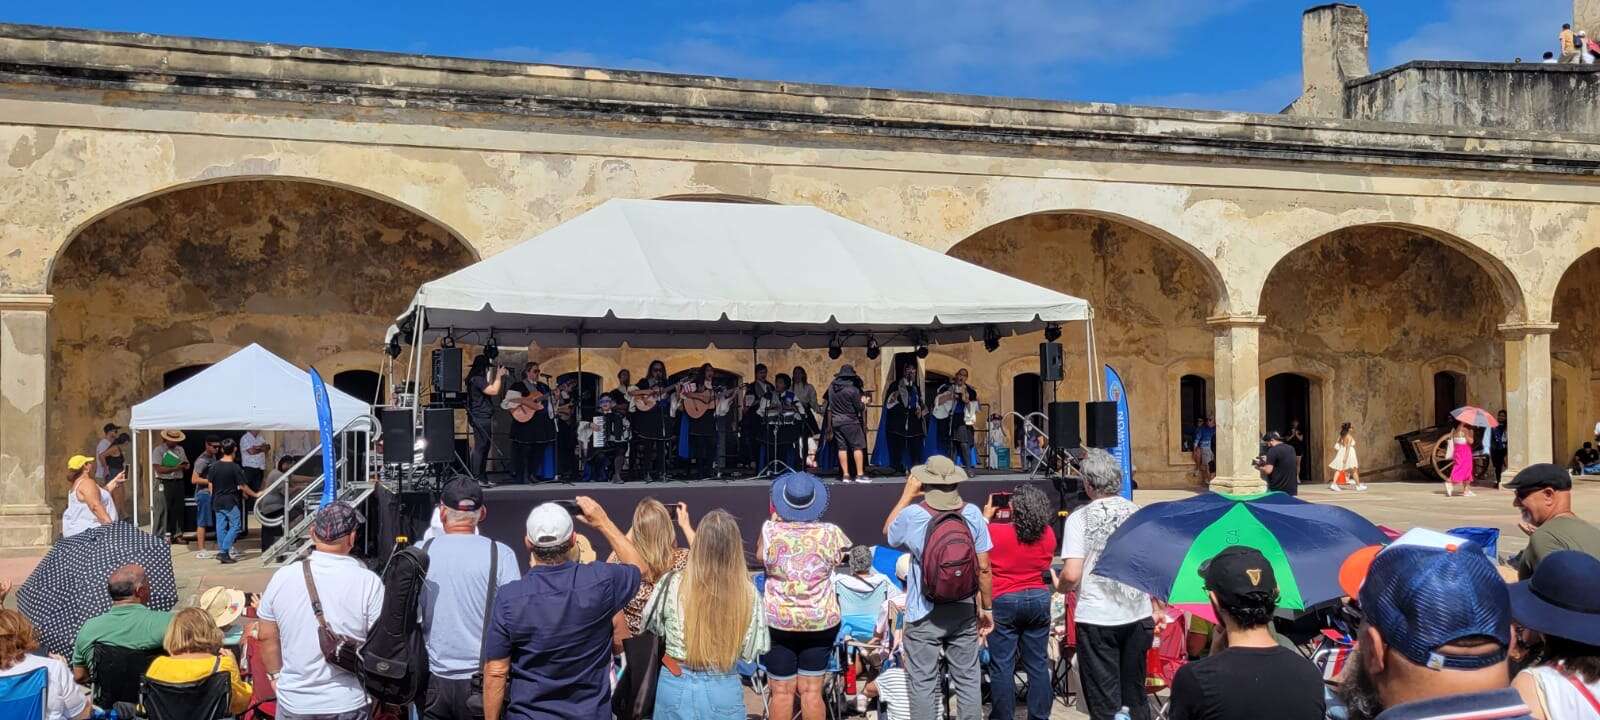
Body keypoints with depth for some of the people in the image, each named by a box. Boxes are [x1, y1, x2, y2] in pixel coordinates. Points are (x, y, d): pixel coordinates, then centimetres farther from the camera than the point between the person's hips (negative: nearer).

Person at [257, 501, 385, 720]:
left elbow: (266, 636, 3)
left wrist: (275, 675, 18)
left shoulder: (282, 577, -6)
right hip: (349, 702, -2)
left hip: (294, 702, 2)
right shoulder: (369, 582, -15)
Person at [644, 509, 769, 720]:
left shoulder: (673, 585, -16)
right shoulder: (748, 593, -15)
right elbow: (751, 651, -4)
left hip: (676, 685, 1)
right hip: (723, 688, 0)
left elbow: (652, 624, 3)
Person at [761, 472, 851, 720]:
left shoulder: (770, 530, -12)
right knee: (812, 691, 10)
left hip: (778, 622, -1)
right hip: (821, 622, 1)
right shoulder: (830, 533, -10)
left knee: (781, 692, 8)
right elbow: (844, 554, 13)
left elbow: (759, 555, 10)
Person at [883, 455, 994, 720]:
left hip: (925, 613, -2)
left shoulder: (912, 515, -12)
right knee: (968, 680, 11)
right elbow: (983, 569, -2)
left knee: (923, 684, 5)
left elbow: (888, 532, 12)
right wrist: (987, 608, 9)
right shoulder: (973, 514, -5)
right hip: (964, 611, 2)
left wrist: (907, 494, 13)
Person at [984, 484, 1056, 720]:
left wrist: (986, 518, 14)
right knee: (1038, 664, 11)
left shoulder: (993, 531, -15)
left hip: (1003, 601, -4)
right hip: (1039, 600, 4)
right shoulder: (1048, 534, -3)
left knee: (1002, 665, 4)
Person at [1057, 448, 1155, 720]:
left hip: (1097, 618, -4)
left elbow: (1072, 575, -16)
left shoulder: (1079, 518, -10)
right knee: (1135, 697, 17)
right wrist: (1156, 608, 19)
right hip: (1138, 615, 4)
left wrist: (1059, 586, 5)